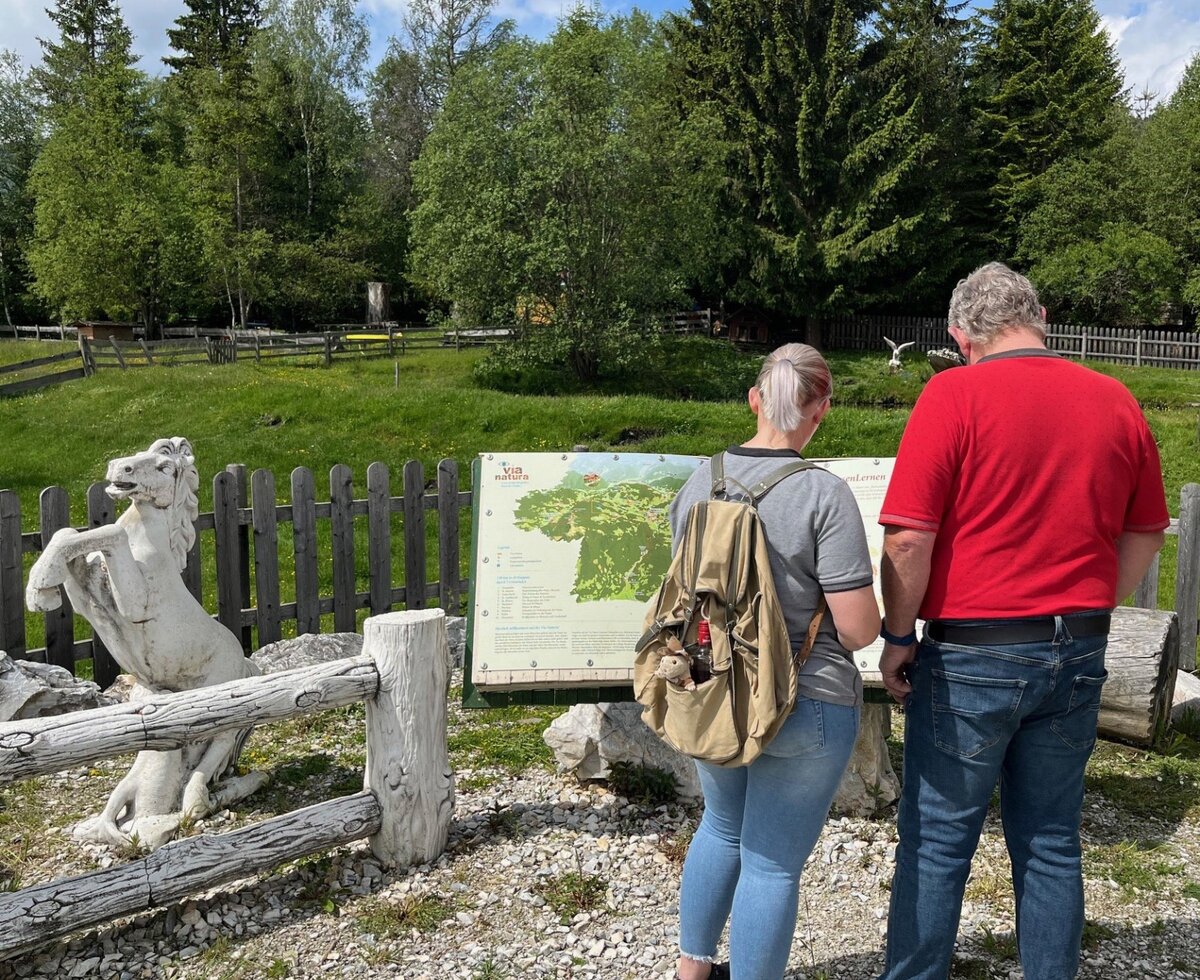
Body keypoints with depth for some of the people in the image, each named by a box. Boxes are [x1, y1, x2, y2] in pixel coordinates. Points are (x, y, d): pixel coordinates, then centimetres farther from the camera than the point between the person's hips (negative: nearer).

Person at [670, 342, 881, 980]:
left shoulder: (700, 480, -2)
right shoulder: (824, 494, -19)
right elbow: (859, 627, -19)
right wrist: (868, 622, 4)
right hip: (804, 707, -6)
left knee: (722, 827, 28)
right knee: (772, 863, 10)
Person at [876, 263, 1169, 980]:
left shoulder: (954, 395, -13)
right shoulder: (1117, 402, 3)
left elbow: (909, 538, -18)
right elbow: (1146, 535, 13)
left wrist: (899, 637, -5)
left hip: (972, 658, -5)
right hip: (1078, 656, 5)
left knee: (938, 843, 8)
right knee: (1052, 843, 18)